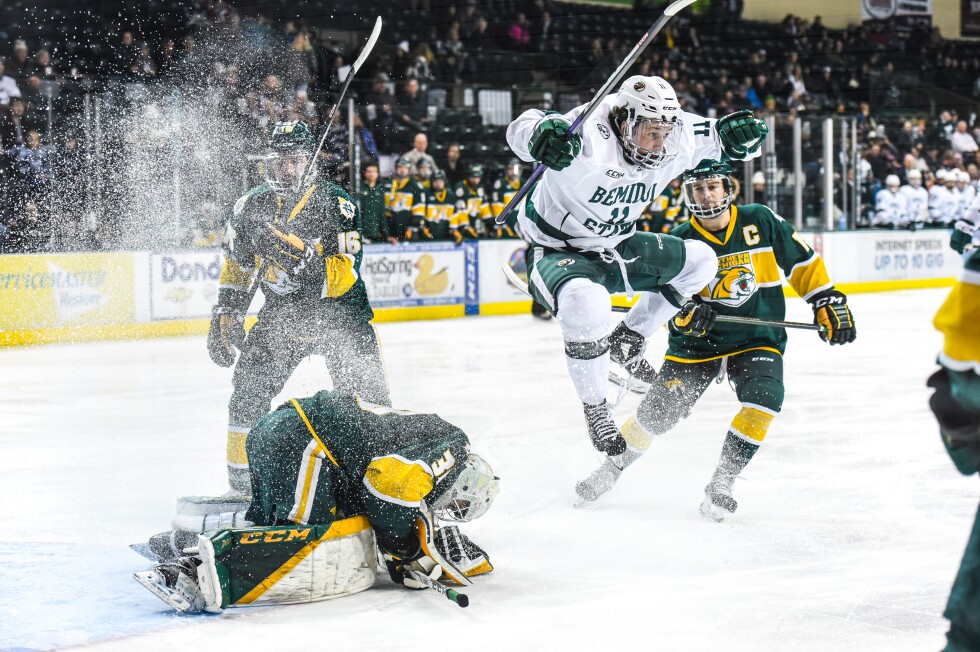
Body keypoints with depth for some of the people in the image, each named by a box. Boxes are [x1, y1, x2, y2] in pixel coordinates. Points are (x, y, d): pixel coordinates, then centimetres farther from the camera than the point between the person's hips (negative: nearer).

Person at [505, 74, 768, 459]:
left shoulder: (677, 140, -12)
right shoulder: (591, 140, -33)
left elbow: (718, 138, 1)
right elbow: (523, 130, -46)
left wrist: (737, 135, -24)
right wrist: (542, 134, -71)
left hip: (614, 248, 8)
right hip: (556, 251, -8)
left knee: (699, 260, 9)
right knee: (586, 303, -39)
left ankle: (626, 341, 19)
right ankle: (595, 408, -14)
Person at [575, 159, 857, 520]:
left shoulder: (761, 221, -6)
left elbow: (803, 261, 4)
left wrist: (828, 301, -1)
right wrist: (683, 315, -28)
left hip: (757, 340, 0)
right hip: (697, 344, 0)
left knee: (764, 399, -27)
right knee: (656, 412, -5)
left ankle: (720, 485, -14)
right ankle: (613, 466, 23)